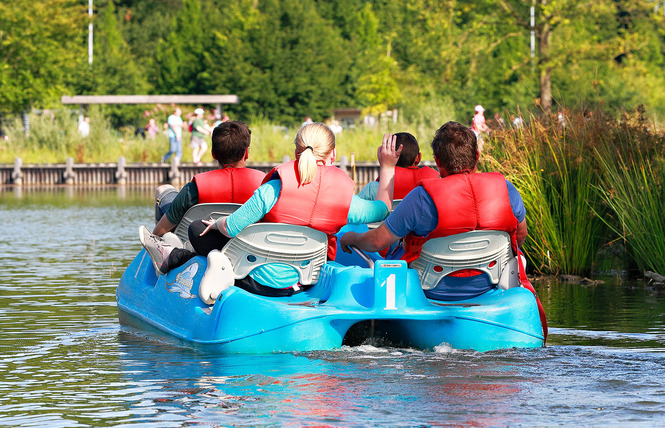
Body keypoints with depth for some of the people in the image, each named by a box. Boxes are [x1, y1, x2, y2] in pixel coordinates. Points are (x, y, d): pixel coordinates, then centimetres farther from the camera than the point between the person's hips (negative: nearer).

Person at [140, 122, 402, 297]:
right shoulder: (344, 197, -7)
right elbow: (382, 210, 13)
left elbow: (232, 228, -12)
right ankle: (172, 257, 36)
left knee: (199, 229, 7)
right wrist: (388, 168, 23)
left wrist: (218, 223, 11)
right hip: (309, 284, 5)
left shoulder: (277, 188, -16)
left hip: (263, 282, -5)